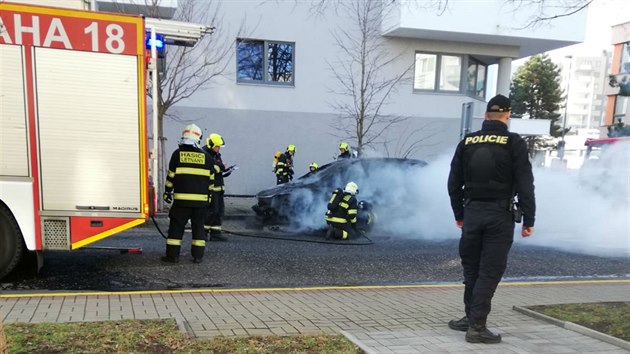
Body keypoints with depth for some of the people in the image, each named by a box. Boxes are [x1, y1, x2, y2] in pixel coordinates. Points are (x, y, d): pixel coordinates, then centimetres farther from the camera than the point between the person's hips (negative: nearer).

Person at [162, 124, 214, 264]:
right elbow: (211, 179, 11)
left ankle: (173, 255, 5)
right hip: (201, 199, 3)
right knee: (198, 226, 10)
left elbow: (171, 175, 0)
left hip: (182, 199, -2)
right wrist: (208, 195, 20)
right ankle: (198, 255, 10)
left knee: (176, 226, 5)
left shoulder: (178, 154, -1)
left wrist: (167, 192, 9)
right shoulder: (205, 157, 7)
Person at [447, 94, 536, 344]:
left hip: (472, 211, 4)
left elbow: (454, 183, 9)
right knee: (489, 271, 0)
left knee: (471, 268, 15)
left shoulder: (467, 142, 5)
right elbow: (525, 185, -9)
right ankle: (476, 326, 0)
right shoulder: (514, 143, -6)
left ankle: (471, 317, 26)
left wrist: (459, 214, 19)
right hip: (500, 214, -3)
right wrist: (528, 220, -3)